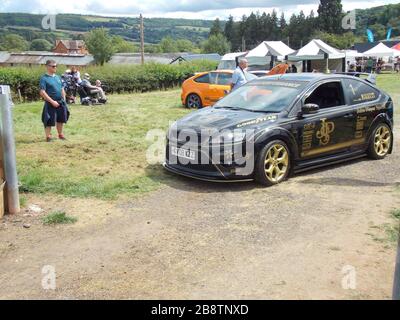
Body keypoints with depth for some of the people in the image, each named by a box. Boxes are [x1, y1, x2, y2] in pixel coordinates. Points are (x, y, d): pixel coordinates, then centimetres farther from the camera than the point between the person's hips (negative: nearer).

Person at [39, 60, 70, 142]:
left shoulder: (58, 77, 11)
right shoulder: (44, 78, -10)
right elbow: (42, 92, -16)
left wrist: (64, 100, 12)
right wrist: (52, 101, -20)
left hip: (61, 102, 7)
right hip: (51, 103, -6)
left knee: (61, 119, 15)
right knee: (49, 121, -2)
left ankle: (60, 134, 31)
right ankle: (48, 136, 10)